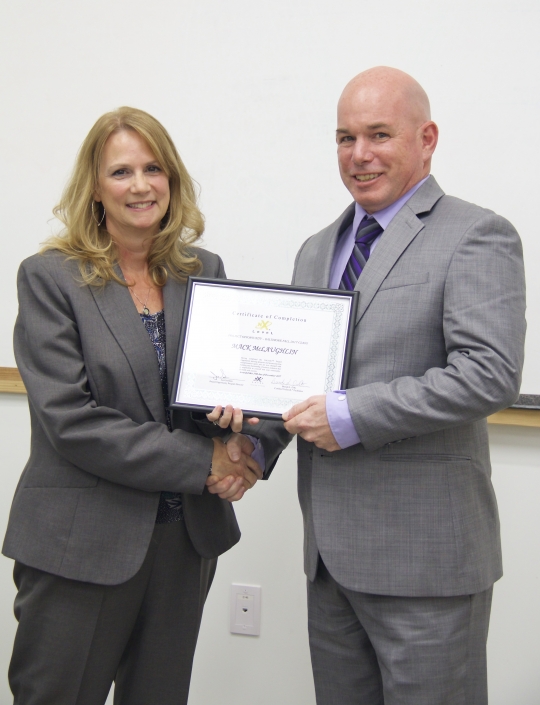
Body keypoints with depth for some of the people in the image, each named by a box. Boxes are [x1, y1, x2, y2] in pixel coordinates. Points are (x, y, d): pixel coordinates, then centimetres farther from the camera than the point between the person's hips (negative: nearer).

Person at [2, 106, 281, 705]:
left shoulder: (205, 271, 6)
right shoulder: (49, 277, -7)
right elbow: (68, 417, -15)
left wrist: (239, 445, -11)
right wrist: (199, 461, -18)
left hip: (187, 537, 4)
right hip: (82, 544, -4)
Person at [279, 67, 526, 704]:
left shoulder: (476, 237, -8)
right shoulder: (317, 250, 16)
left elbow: (490, 374, -20)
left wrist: (353, 415, -20)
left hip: (423, 555, -7)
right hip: (330, 550, 7)